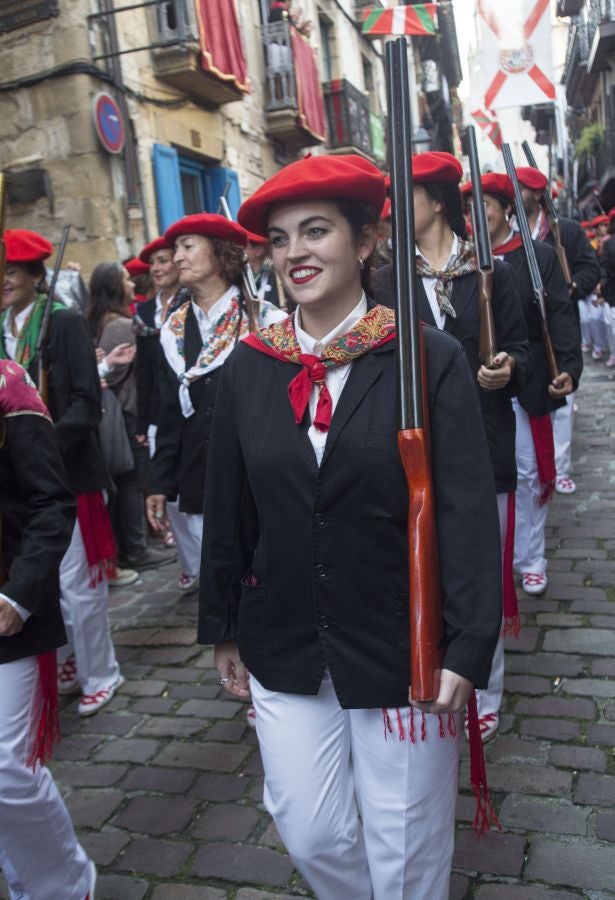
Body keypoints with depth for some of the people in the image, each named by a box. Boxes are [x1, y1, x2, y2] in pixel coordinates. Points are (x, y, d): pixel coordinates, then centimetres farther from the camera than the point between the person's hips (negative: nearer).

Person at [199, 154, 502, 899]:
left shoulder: (430, 359, -10)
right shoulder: (248, 367, -1)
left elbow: (469, 510, -11)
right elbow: (227, 508, 5)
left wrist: (468, 646, -15)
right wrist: (222, 627, 10)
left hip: (402, 653, -3)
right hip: (284, 651, 3)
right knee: (311, 837, 16)